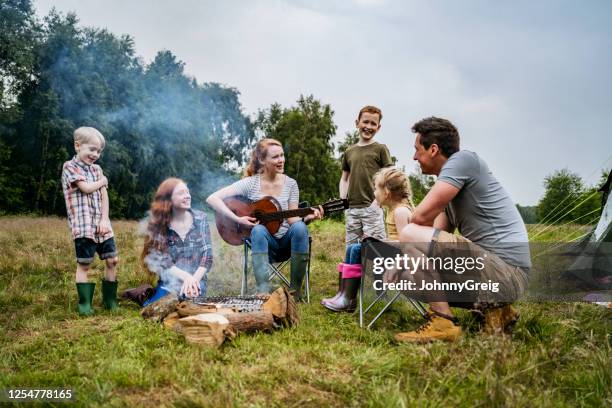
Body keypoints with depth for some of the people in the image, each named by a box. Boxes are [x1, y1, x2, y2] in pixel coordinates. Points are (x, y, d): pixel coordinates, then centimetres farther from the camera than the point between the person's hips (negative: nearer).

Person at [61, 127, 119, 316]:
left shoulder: (96, 169, 16)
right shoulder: (70, 167, -2)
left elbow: (104, 195, 8)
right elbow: (86, 188, -14)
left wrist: (105, 220, -3)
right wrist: (103, 182, 5)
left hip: (101, 224, 6)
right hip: (82, 225, -6)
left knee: (112, 260, 5)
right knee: (84, 264, -1)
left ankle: (110, 299, 17)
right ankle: (84, 303, 9)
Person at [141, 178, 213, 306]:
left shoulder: (200, 218, 3)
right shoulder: (158, 224, -1)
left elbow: (207, 256, -1)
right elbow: (161, 260, -8)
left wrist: (193, 279, -18)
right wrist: (186, 276, -23)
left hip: (196, 279, 0)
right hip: (169, 282, 0)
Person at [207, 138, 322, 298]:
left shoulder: (290, 184, 0)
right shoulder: (250, 183, -8)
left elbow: (292, 219, 0)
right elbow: (212, 199, -14)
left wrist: (307, 218, -21)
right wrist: (238, 219, -23)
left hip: (286, 242, 2)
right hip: (263, 243, -2)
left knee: (299, 227, -30)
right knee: (258, 230, -35)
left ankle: (295, 290, -22)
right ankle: (263, 292, -37)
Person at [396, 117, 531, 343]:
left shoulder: (463, 159, -9)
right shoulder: (449, 184, 20)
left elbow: (420, 216, -16)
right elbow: (438, 236, 16)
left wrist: (409, 239, 5)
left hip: (505, 268, -10)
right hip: (506, 274, 10)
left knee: (410, 235, -18)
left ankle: (443, 322, -14)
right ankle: (496, 307, 15)